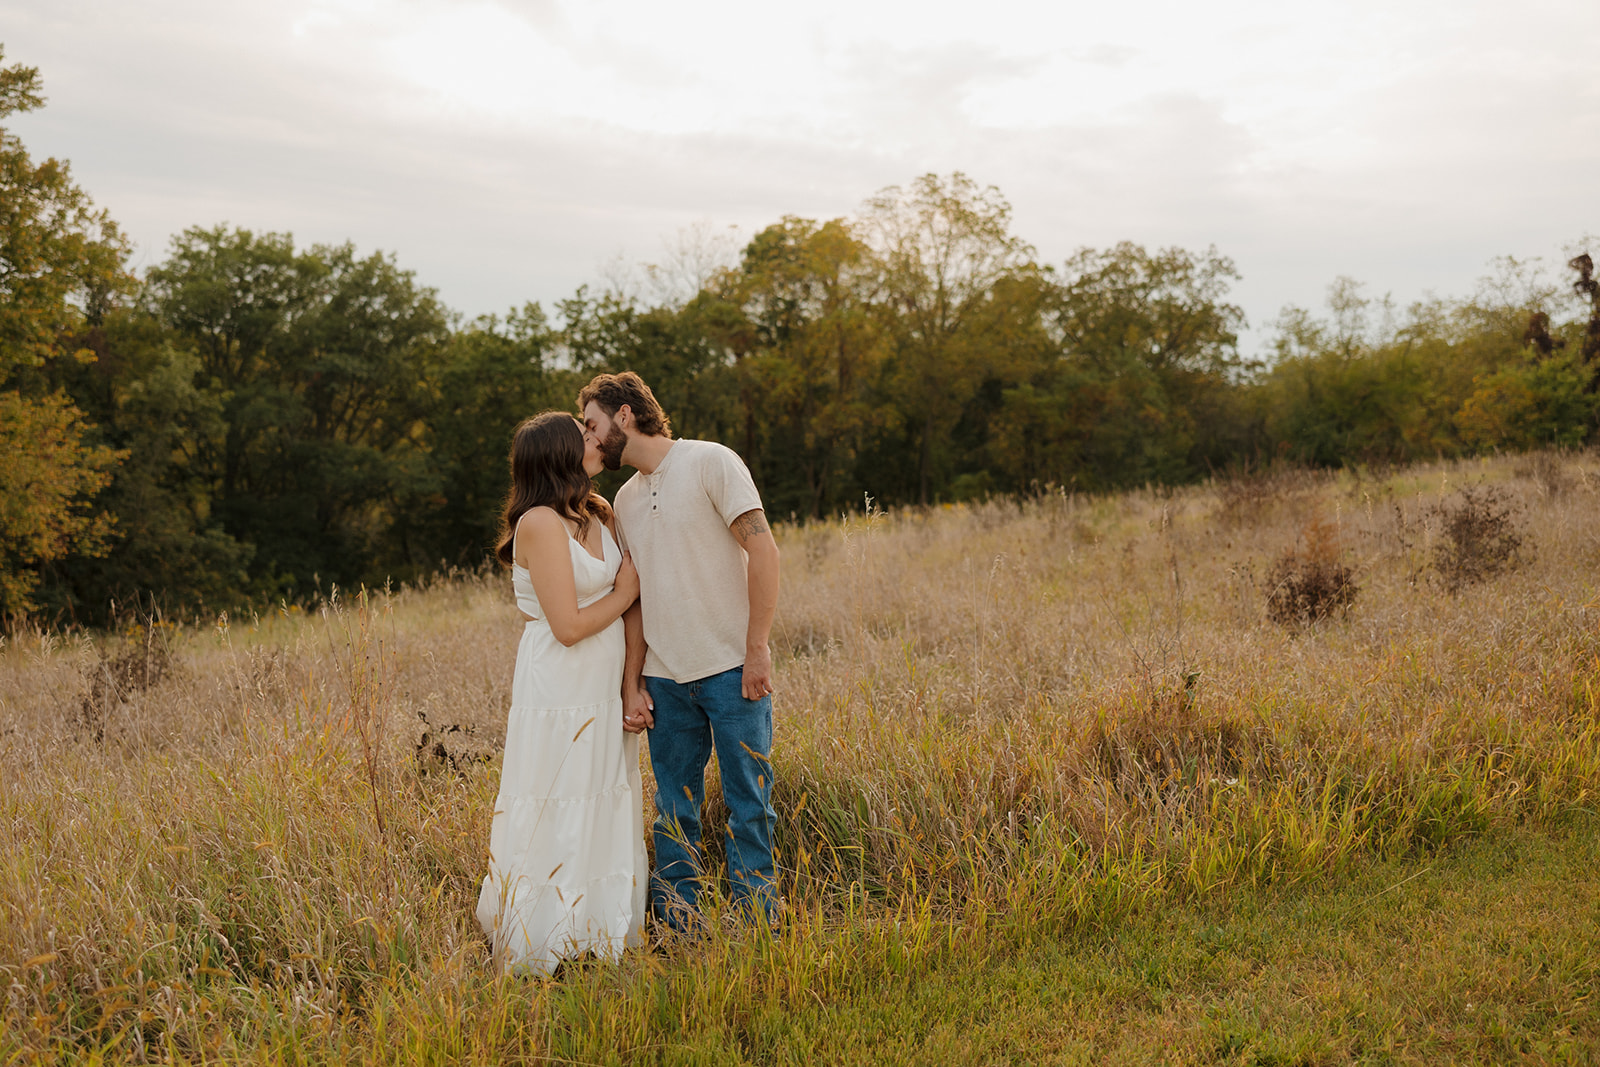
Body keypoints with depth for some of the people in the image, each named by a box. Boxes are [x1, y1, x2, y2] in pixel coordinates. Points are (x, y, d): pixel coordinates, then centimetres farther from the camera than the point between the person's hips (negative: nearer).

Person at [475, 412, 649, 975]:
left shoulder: (598, 515, 9)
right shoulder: (541, 523, -16)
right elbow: (569, 625, -20)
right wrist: (625, 592, -6)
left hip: (603, 691, 8)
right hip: (559, 691, -8)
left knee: (605, 816, 14)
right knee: (558, 821, 0)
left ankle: (605, 938, 26)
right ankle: (547, 954, 12)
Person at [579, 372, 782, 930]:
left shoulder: (710, 462, -4)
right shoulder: (625, 499, 15)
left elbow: (763, 550, -10)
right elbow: (636, 600, 15)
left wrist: (756, 648, -14)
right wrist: (631, 684, 6)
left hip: (732, 669, -5)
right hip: (665, 679, 6)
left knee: (747, 804, 0)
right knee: (674, 810, 10)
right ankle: (676, 930, 21)